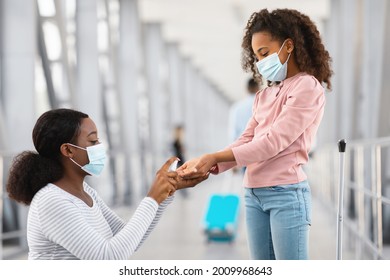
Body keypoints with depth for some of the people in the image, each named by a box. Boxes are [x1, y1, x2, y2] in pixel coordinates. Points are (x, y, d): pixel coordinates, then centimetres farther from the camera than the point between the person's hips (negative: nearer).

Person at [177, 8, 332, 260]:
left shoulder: (307, 87, -5)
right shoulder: (265, 95, 20)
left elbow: (273, 141, -14)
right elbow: (245, 142, 11)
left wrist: (214, 158, -18)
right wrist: (207, 167, -6)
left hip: (286, 194, -8)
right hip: (254, 195, 8)